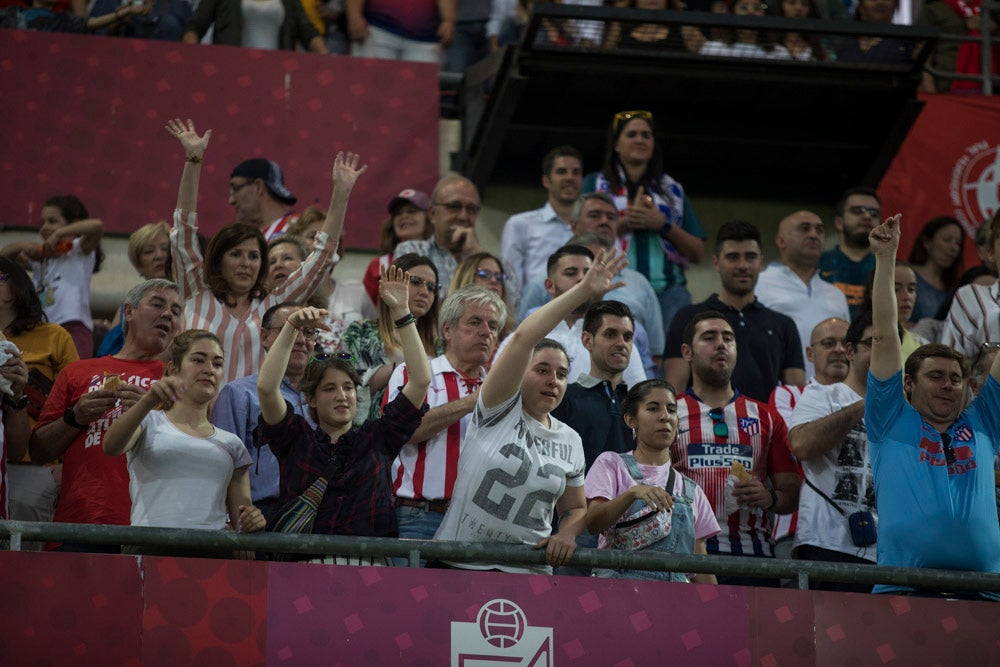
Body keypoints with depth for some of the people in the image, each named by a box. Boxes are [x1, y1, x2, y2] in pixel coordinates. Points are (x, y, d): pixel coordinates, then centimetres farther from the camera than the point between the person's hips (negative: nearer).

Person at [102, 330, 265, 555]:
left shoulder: (231, 444, 25)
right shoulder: (150, 424, 16)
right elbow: (111, 446, -8)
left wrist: (252, 522, -3)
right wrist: (149, 401, -25)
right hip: (151, 548, -4)